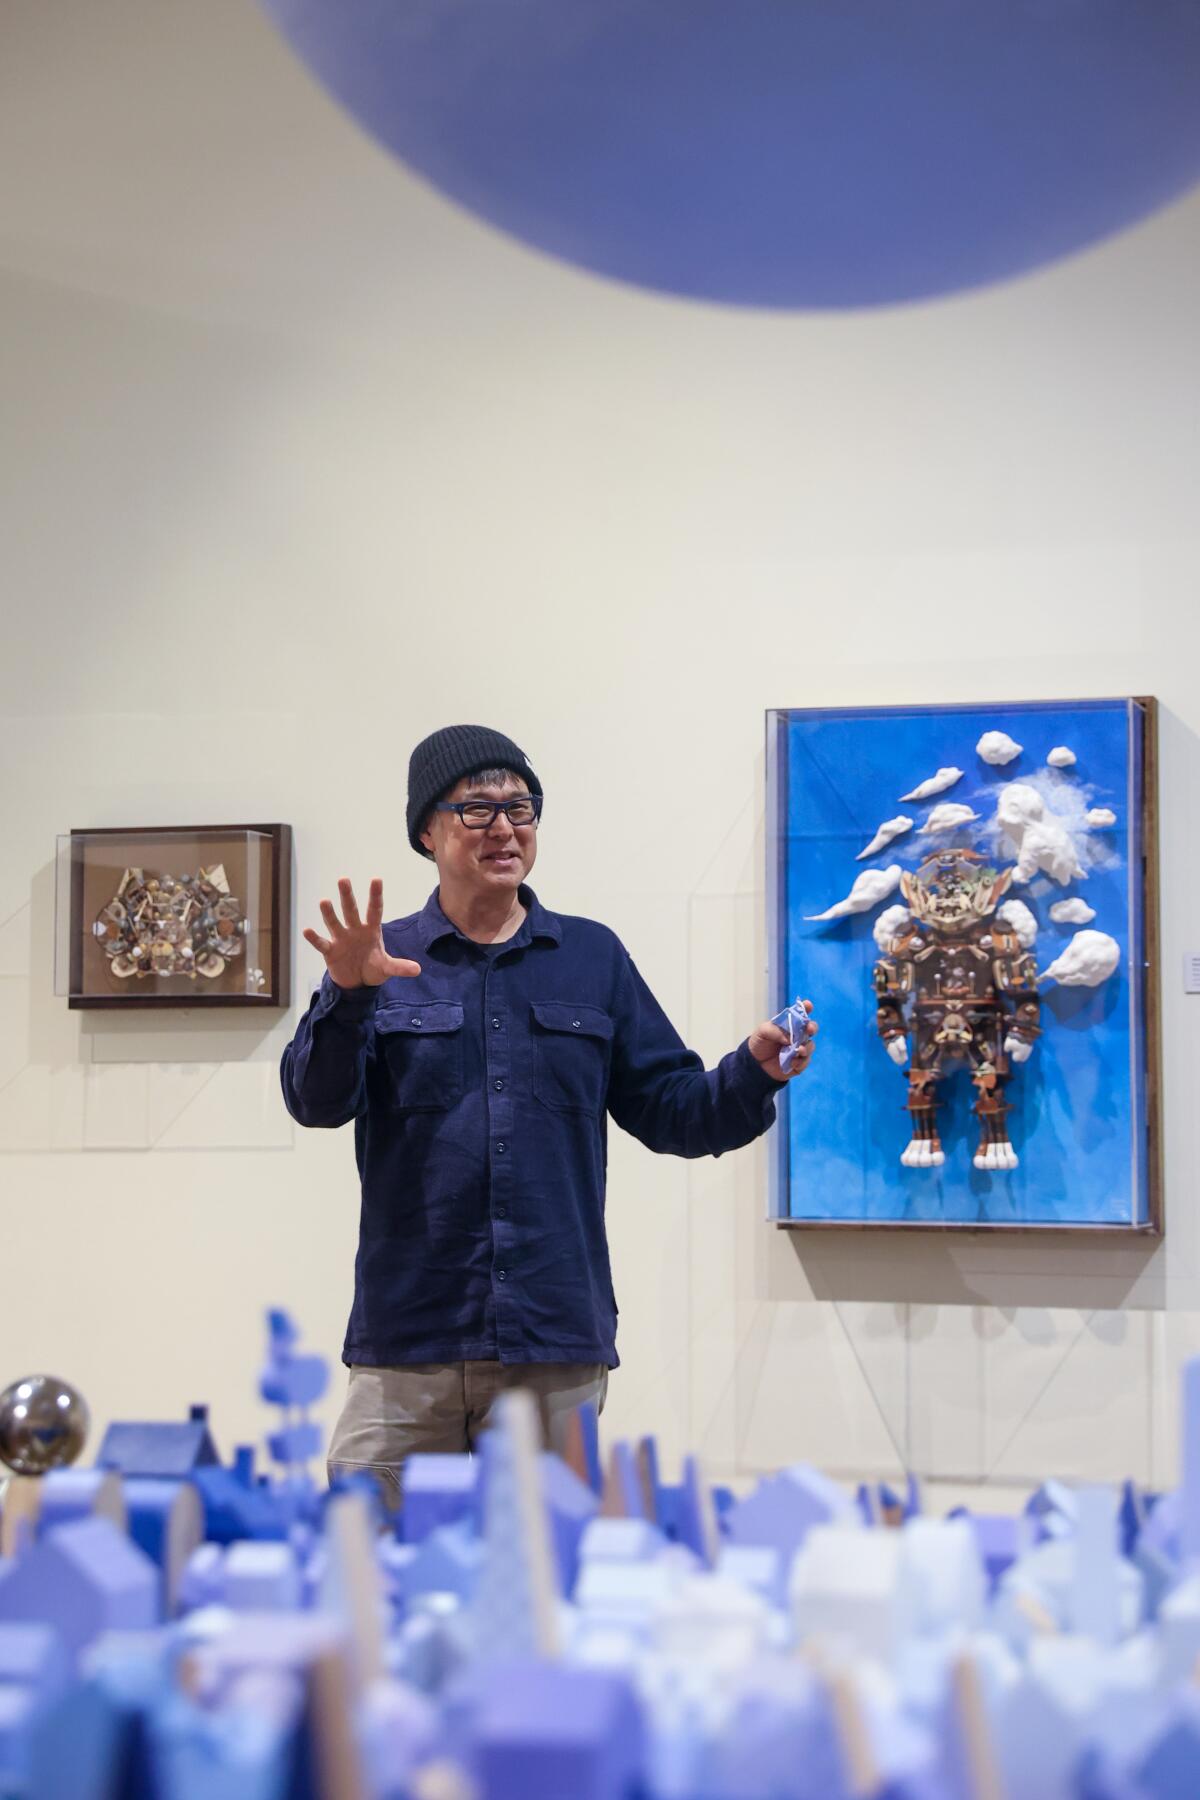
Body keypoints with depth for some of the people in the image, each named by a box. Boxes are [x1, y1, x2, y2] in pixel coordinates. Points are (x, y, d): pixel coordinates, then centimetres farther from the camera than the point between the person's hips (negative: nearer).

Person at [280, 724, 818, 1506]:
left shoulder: (593, 958, 12)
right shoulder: (383, 960, 6)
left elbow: (671, 1110, 10)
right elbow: (317, 1101, -7)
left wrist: (753, 1073, -9)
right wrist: (350, 995, -24)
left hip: (558, 1344, 2)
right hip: (408, 1336, -1)